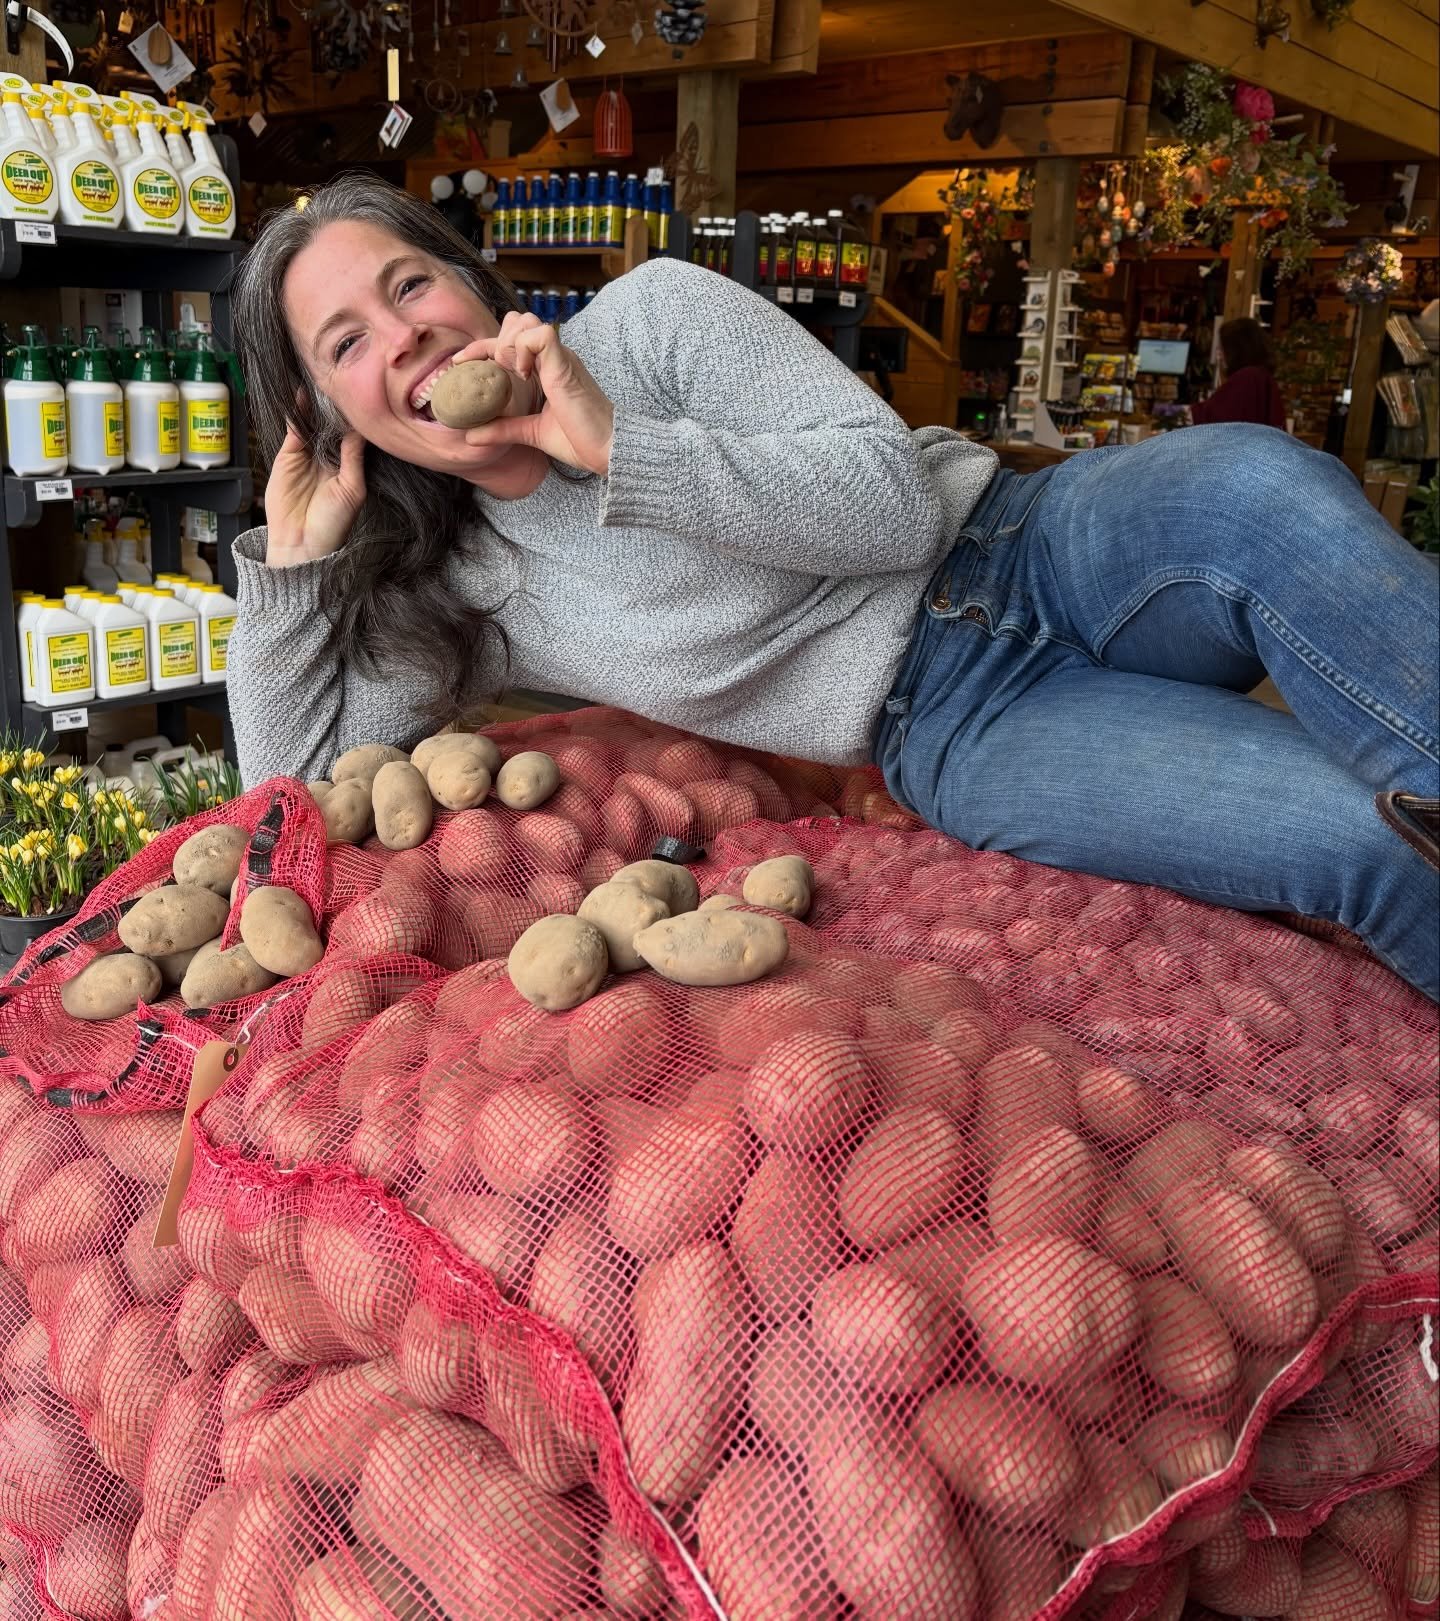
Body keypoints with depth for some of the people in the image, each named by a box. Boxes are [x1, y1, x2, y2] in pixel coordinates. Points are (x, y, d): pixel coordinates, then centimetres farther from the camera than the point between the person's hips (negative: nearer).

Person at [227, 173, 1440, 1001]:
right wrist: (293, 557, 0)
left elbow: (895, 495, -10)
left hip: (1037, 548, 1)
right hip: (952, 736, 0)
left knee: (1261, 484, -36)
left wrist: (618, 447, -19)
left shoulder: (650, 315, -2)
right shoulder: (455, 595, 8)